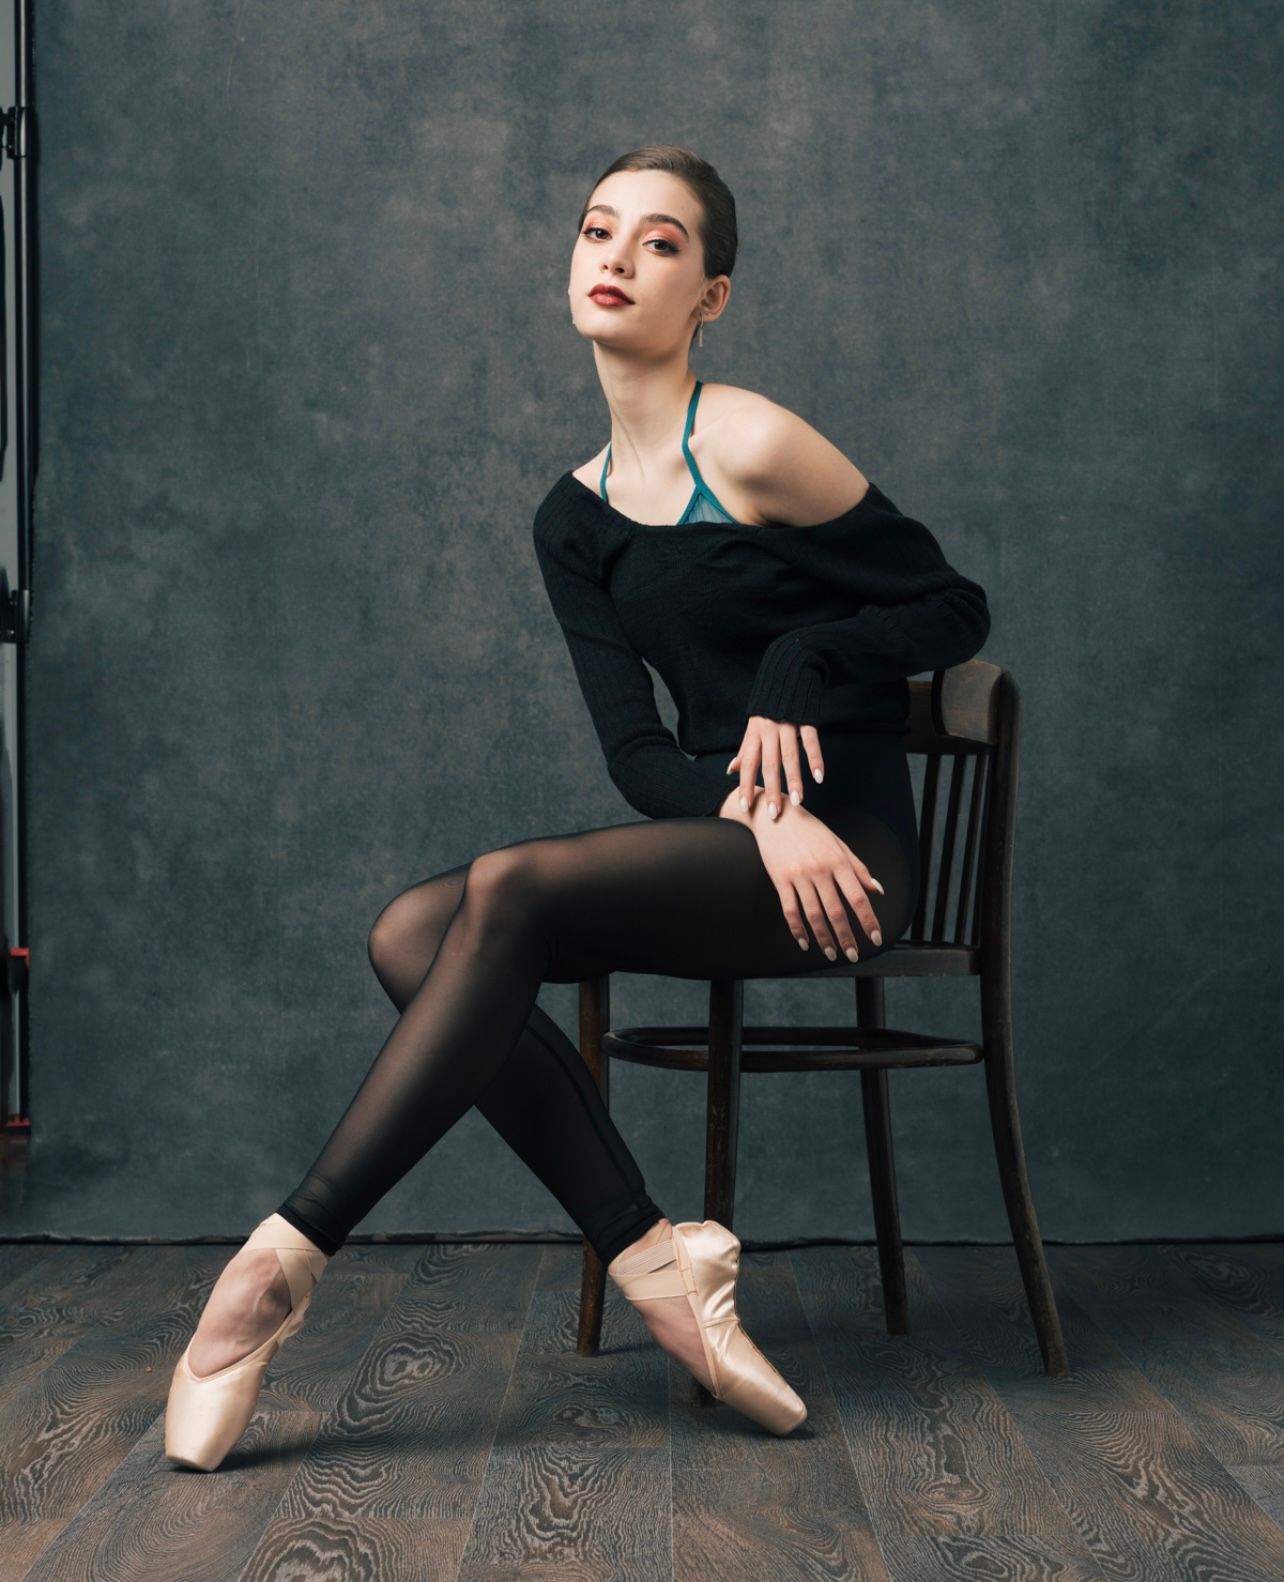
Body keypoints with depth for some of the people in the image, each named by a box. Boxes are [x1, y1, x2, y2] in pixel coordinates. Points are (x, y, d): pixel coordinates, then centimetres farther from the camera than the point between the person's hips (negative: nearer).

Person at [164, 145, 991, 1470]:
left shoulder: (751, 446, -6)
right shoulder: (573, 519, 12)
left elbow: (954, 608, 1)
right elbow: (635, 752, 2)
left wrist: (804, 664, -14)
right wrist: (759, 814, -17)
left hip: (845, 854, -6)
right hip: (725, 847, 6)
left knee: (510, 890, -28)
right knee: (411, 935, -16)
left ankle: (287, 1257, -23)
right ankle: (655, 1263, -20)